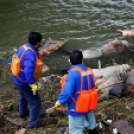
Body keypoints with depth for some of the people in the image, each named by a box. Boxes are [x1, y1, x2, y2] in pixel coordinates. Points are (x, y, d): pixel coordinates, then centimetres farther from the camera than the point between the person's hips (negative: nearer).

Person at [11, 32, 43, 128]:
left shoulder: (23, 47, -8)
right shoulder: (31, 54, -34)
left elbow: (16, 59, 7)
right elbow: (28, 71, -39)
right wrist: (33, 84, -29)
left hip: (18, 79, 9)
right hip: (25, 82, -9)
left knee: (23, 96, 34)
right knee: (35, 102, 6)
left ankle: (23, 112, 58)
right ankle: (33, 123, 19)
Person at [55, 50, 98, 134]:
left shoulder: (73, 73, -26)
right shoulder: (89, 71, -3)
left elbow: (67, 91, -31)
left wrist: (60, 102, -16)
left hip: (77, 107, -7)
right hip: (88, 104, 7)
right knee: (89, 119, 32)